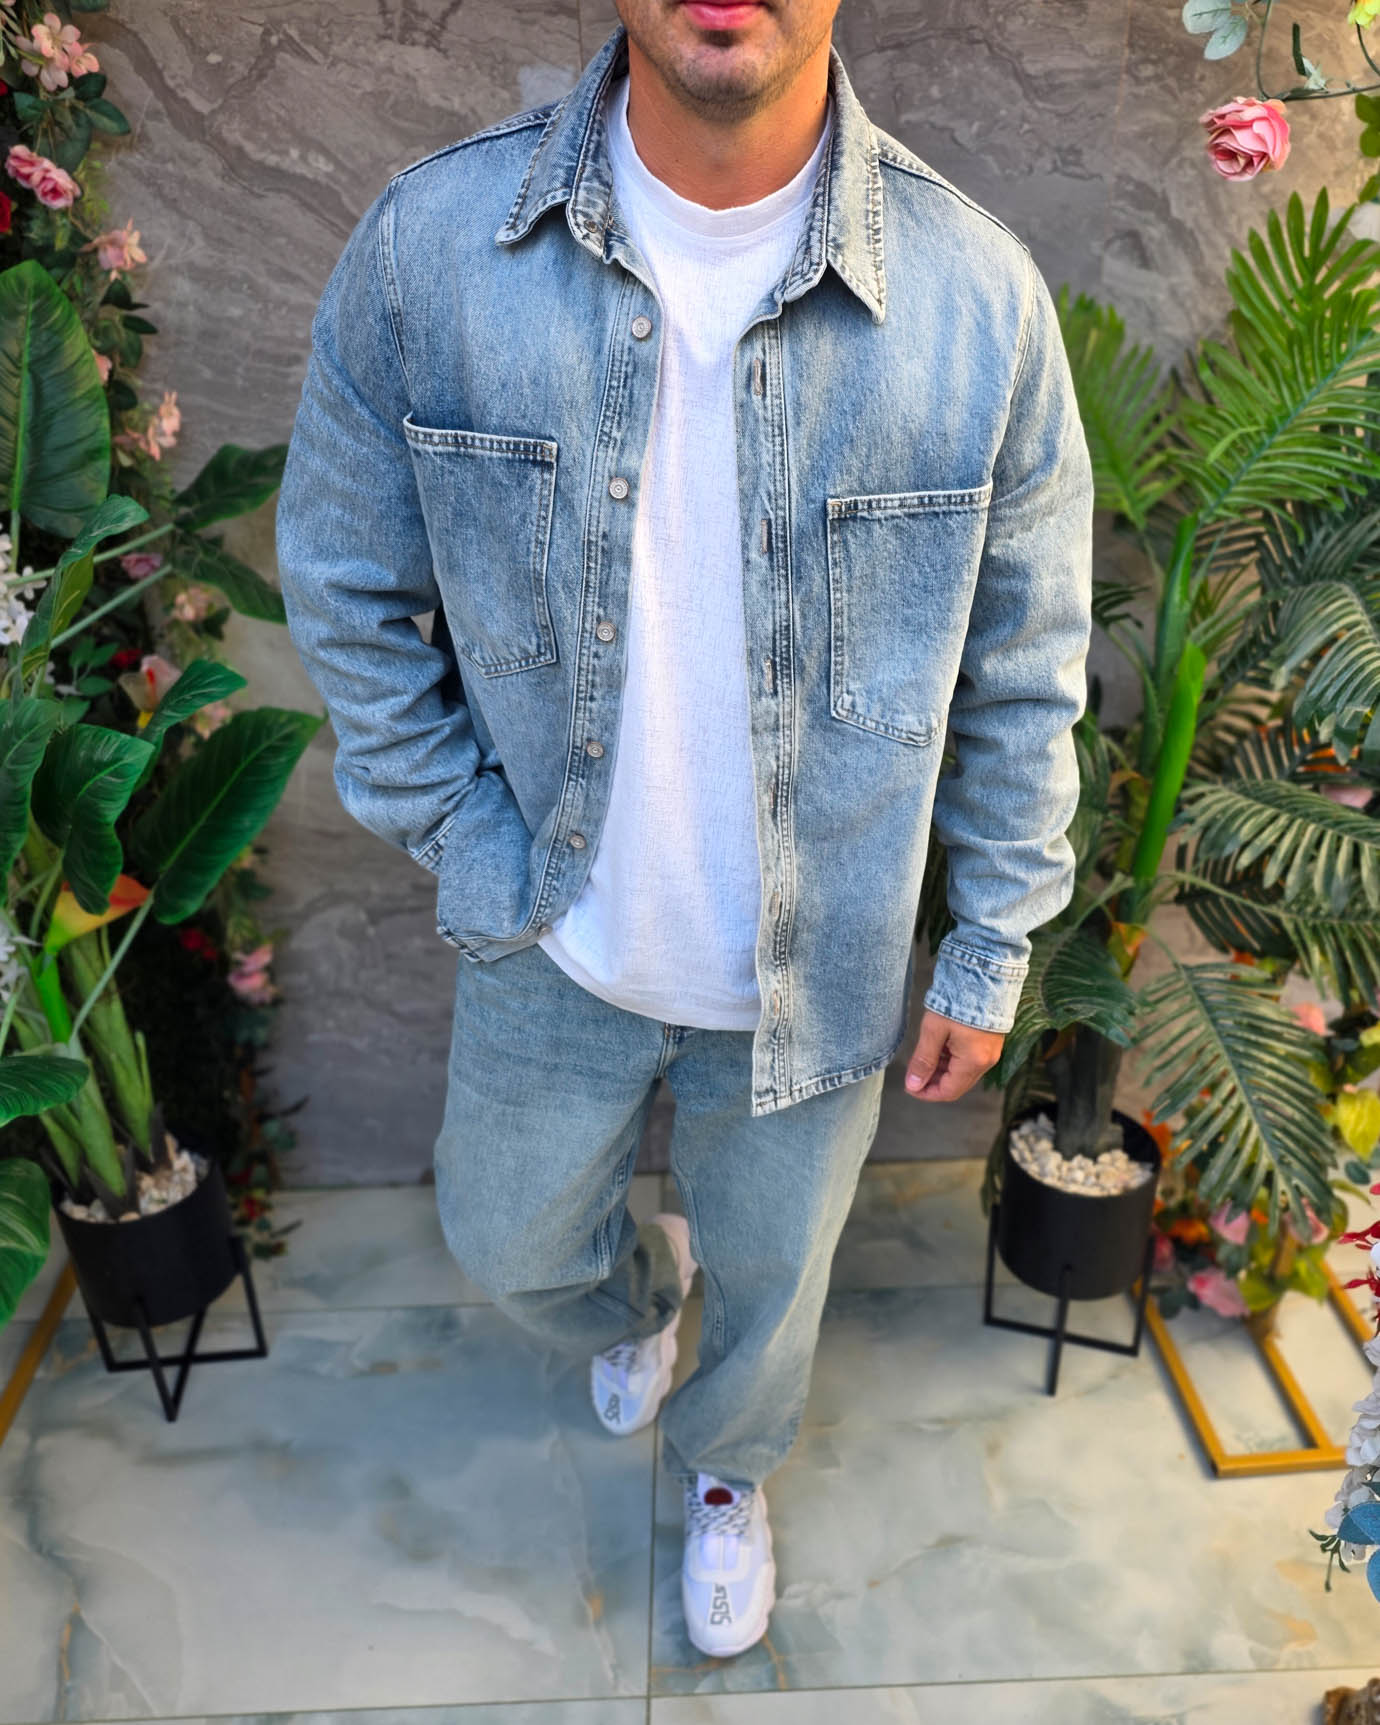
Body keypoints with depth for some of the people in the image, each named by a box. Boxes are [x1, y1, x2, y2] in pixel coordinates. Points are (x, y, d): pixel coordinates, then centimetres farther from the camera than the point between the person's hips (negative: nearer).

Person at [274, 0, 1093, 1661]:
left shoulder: (981, 297, -16)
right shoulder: (425, 246, -15)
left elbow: (1022, 671, -5)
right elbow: (346, 589, -3)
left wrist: (991, 951, -1)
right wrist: (469, 848, -6)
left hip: (820, 963, 0)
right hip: (555, 945, 1)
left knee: (772, 1270, 24)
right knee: (508, 1239, 25)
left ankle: (728, 1470, 61)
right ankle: (631, 1301, 65)